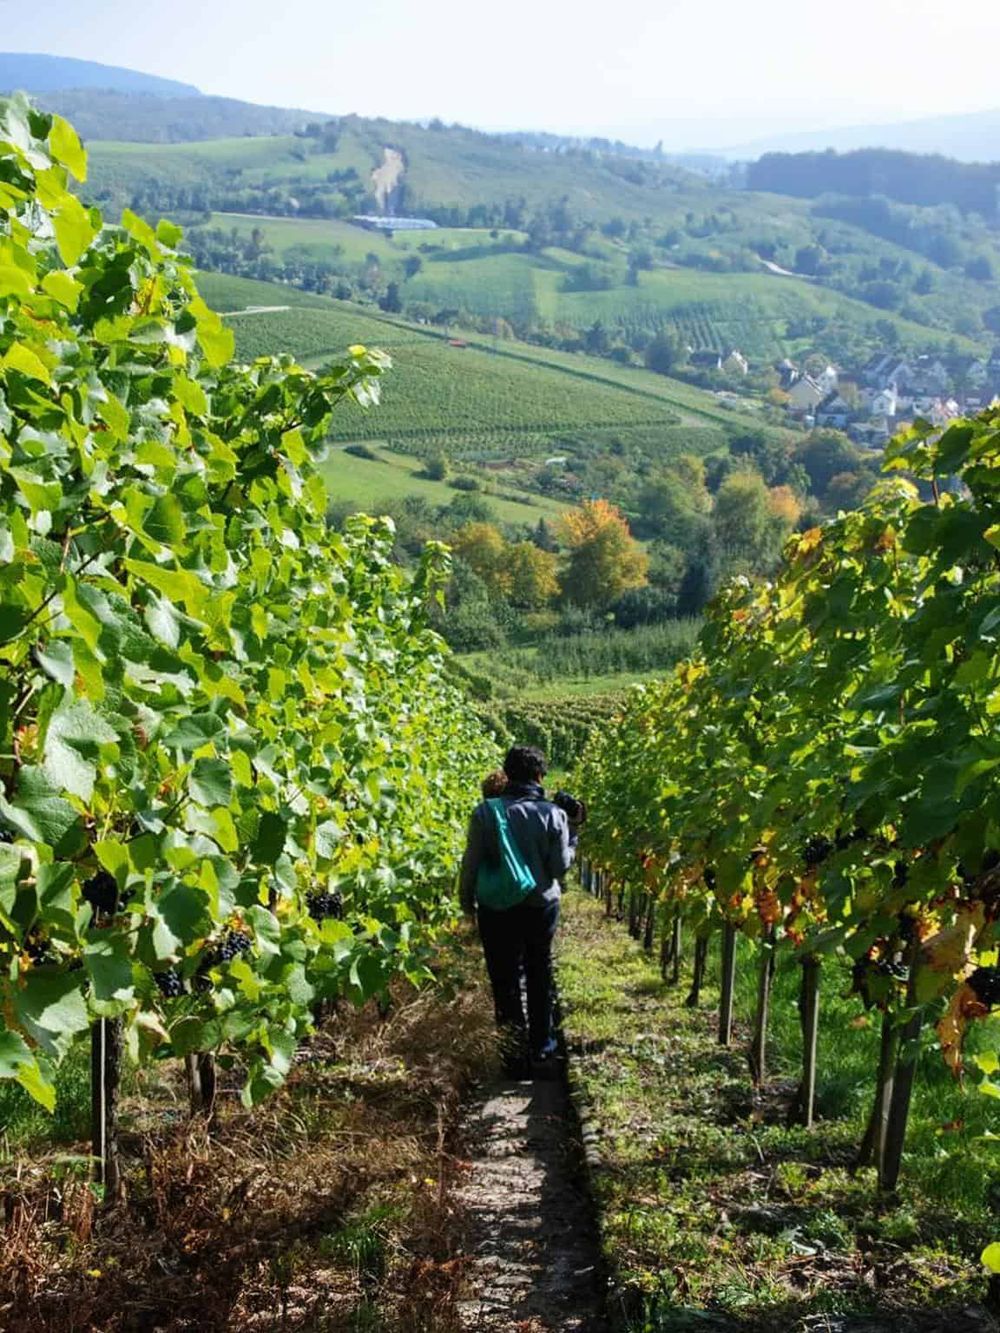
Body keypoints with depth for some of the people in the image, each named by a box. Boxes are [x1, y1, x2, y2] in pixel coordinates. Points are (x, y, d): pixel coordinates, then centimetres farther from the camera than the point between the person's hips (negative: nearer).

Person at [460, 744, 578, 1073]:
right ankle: (542, 1044, 31)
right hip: (542, 907, 1)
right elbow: (560, 867, -6)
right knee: (539, 977, 20)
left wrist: (467, 901, 8)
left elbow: (472, 863, -7)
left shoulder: (485, 812, -10)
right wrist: (572, 837, 10)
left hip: (497, 910, -1)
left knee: (505, 982, 8)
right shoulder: (553, 814, -9)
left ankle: (515, 1055, 12)